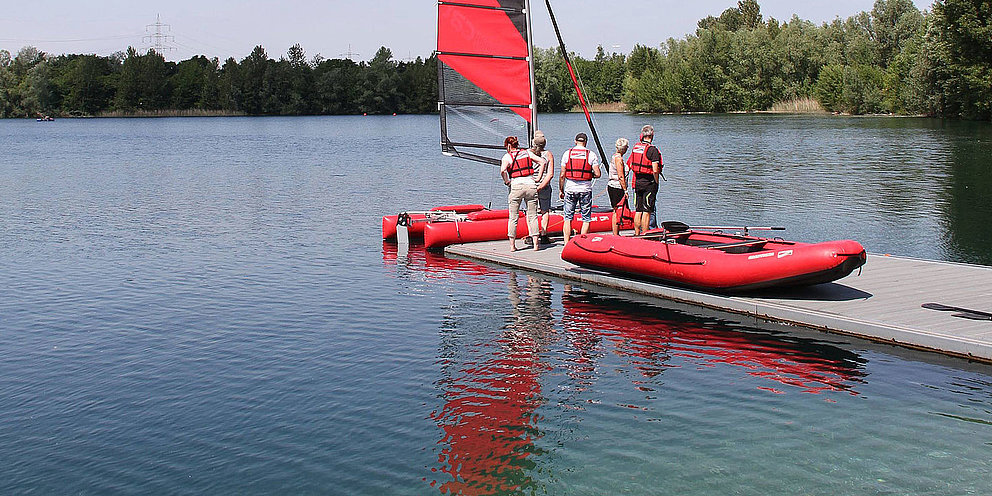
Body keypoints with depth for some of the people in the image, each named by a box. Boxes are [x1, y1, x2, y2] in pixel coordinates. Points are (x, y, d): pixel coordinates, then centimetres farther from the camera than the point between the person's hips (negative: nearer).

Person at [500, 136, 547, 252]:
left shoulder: (507, 156, 1)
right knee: (532, 216, 9)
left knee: (513, 217, 7)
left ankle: (512, 245, 8)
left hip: (516, 186, -3)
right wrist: (538, 177, 10)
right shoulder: (527, 153, 12)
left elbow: (502, 170, -17)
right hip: (531, 185, 3)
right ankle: (535, 243, 8)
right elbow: (543, 161, 7)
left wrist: (507, 182, -1)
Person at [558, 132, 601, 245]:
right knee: (586, 219, 7)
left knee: (568, 218, 8)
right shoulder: (591, 154, -1)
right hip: (585, 189, -1)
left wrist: (561, 190, 9)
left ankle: (566, 244, 3)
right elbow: (597, 174, -8)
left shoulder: (567, 154, 2)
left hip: (570, 188, 1)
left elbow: (562, 175, 0)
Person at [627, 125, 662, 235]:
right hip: (649, 183, -6)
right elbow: (655, 171, -18)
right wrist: (656, 183, -5)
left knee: (638, 210, 13)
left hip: (637, 182, 6)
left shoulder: (635, 147, 7)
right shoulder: (652, 149, -14)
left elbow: (630, 165, 12)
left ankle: (636, 234, 17)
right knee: (646, 211, -2)